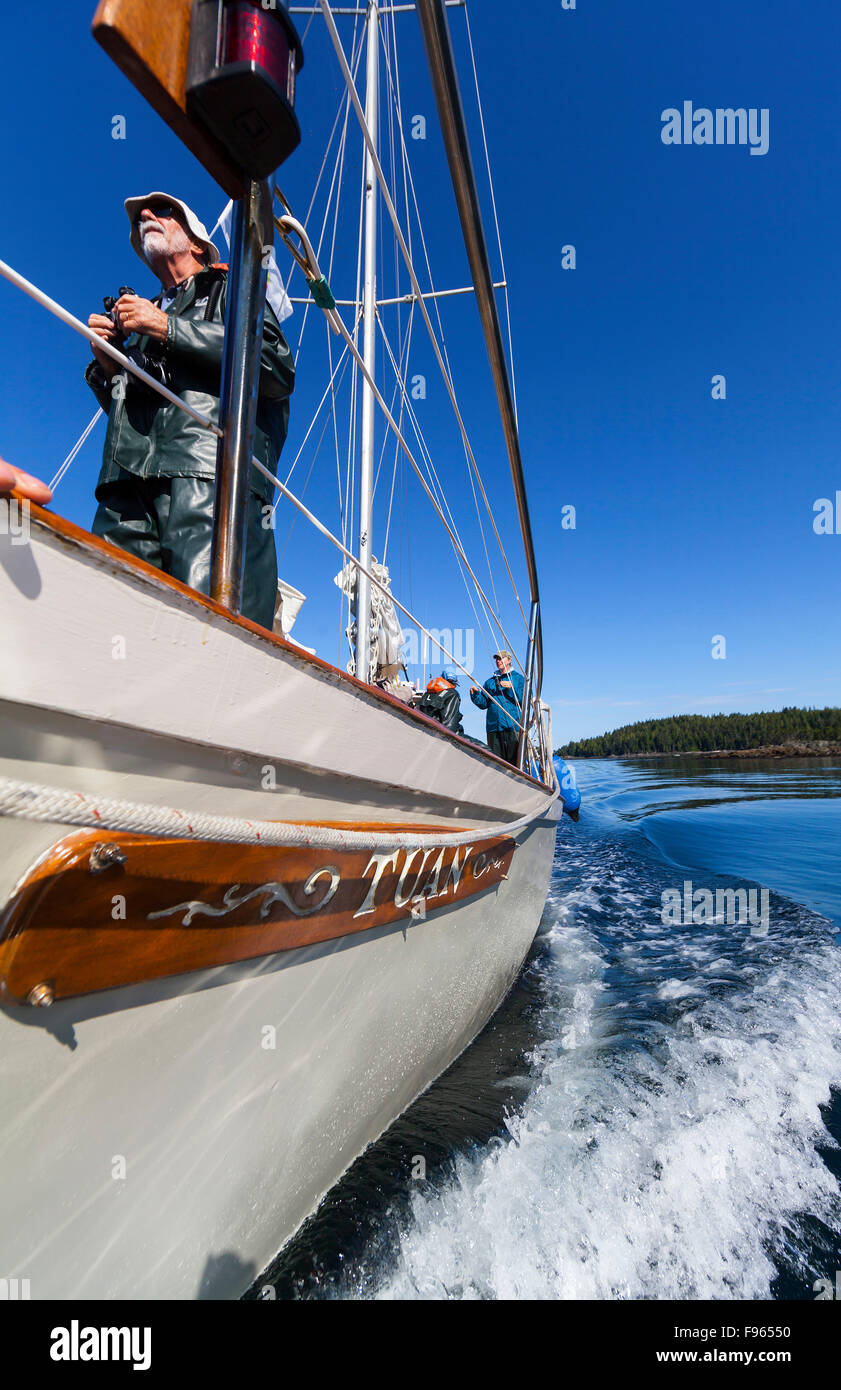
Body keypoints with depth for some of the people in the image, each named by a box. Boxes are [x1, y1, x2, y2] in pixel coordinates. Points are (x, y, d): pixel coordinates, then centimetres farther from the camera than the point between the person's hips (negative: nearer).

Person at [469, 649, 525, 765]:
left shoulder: (518, 678, 10)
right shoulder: (490, 682, 21)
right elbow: (484, 704, 16)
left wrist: (511, 688, -11)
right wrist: (476, 694, -2)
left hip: (513, 726, -4)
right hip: (493, 728, 4)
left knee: (514, 761, -7)